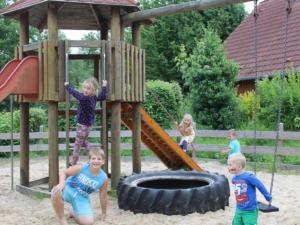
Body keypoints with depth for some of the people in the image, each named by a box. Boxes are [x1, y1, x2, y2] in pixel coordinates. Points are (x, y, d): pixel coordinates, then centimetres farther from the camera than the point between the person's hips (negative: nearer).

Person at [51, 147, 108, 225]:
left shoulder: (104, 178, -15)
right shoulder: (81, 168, -22)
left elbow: (103, 197, 0)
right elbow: (63, 172, -11)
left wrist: (104, 213, 10)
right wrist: (62, 183, -32)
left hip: (82, 197, 2)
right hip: (69, 190, -2)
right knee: (56, 192, -38)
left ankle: (73, 212, 18)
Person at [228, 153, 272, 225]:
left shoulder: (248, 177, -23)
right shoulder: (234, 179, 0)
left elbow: (260, 186, -12)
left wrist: (268, 197, -1)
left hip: (250, 211, -7)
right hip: (239, 210, 7)